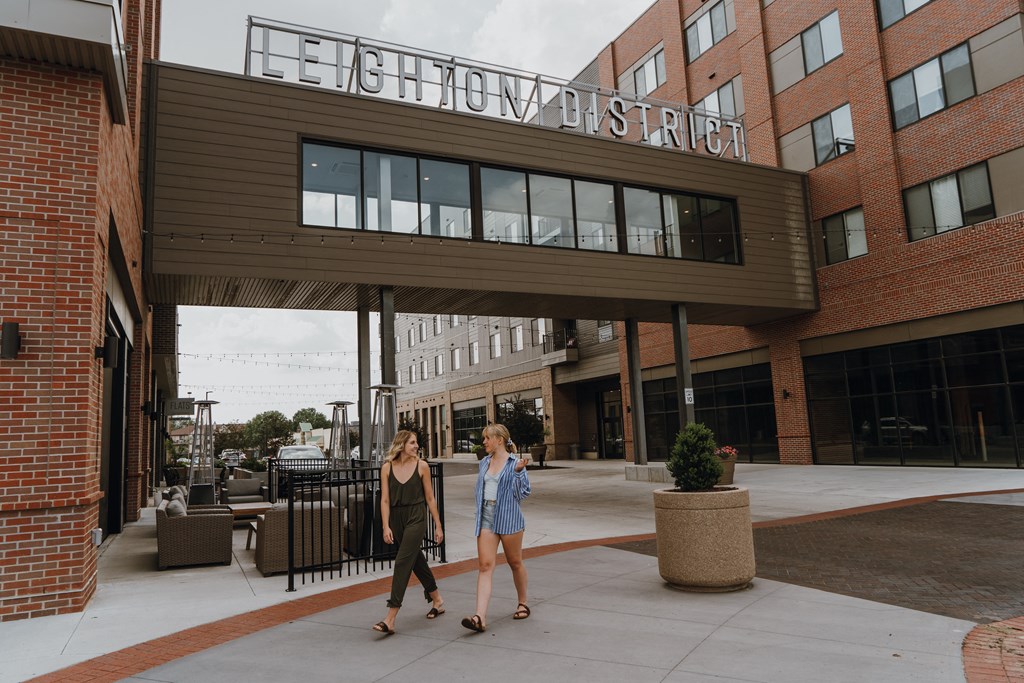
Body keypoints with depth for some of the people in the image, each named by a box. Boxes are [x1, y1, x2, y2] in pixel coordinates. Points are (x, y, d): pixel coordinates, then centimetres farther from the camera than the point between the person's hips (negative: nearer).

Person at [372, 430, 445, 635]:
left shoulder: (421, 466, -3)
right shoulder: (387, 467, 0)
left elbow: (430, 498, 2)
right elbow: (385, 500, 0)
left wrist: (438, 525, 3)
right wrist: (386, 527, -8)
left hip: (416, 518, -3)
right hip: (396, 519, 3)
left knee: (402, 562, -11)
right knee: (416, 560, 16)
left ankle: (390, 619, -11)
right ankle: (437, 600, 36)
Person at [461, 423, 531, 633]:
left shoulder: (515, 463, -7)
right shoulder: (484, 462, 10)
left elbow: (523, 492, -9)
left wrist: (519, 472, -23)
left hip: (508, 517, -4)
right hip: (486, 517, 4)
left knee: (515, 562, 13)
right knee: (485, 566, -5)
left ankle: (523, 604, 34)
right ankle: (480, 617, -12)